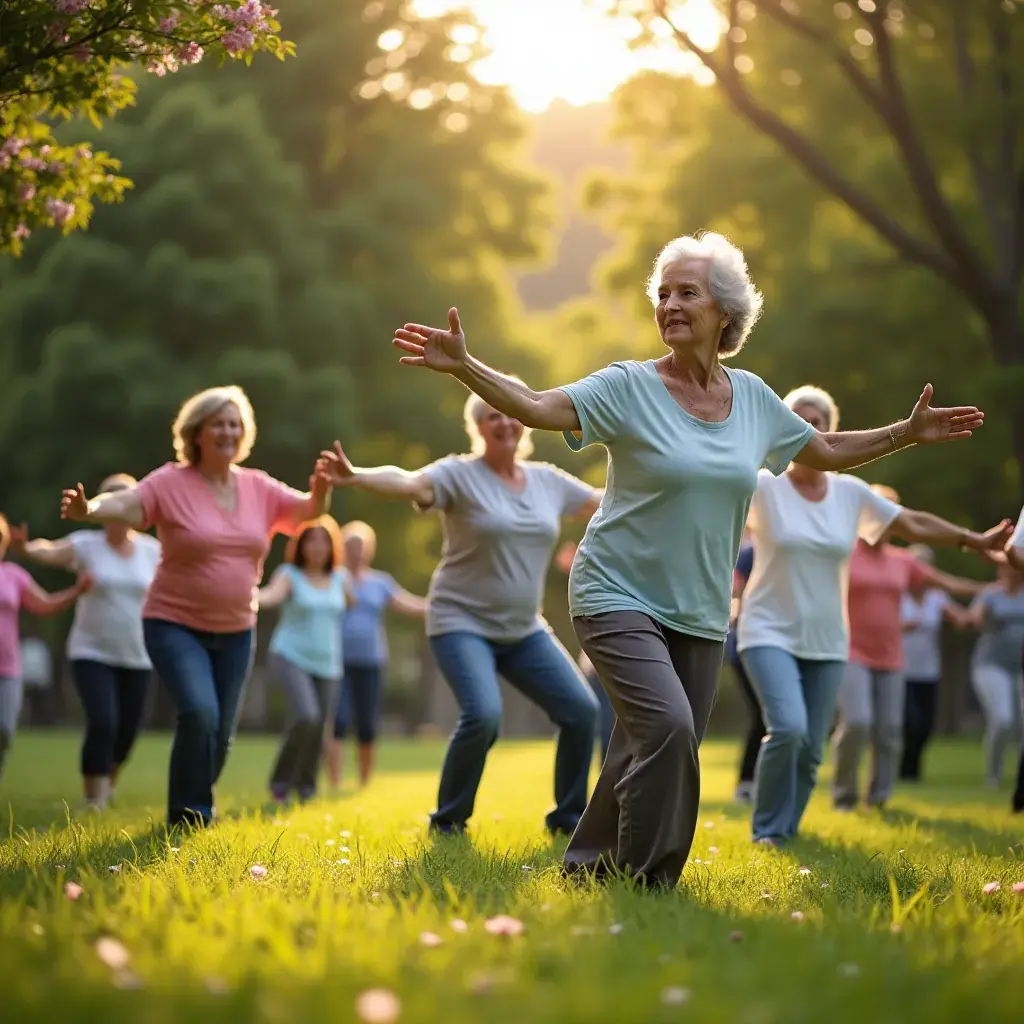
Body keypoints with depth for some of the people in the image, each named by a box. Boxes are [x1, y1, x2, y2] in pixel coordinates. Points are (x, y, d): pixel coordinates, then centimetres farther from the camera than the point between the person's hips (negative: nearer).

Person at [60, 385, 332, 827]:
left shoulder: (259, 487, 3)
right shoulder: (170, 482, -12)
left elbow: (309, 510, 5)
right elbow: (124, 504, -25)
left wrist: (321, 490, -20)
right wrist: (87, 510, -48)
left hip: (235, 631, 5)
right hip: (176, 625, -5)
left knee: (221, 734, 11)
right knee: (199, 713, -24)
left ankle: (194, 812, 32)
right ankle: (188, 819, -10)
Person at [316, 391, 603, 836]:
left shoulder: (548, 480, 7)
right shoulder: (459, 474, -10)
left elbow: (603, 503, 20)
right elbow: (408, 483, -29)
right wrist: (356, 477, -48)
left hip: (524, 631, 6)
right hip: (463, 623, -6)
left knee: (581, 709, -2)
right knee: (483, 714, -26)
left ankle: (568, 817, 17)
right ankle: (447, 822, -4)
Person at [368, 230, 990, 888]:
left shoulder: (753, 397, 7)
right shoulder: (629, 388, -8)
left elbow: (827, 452, 22)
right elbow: (537, 406, -21)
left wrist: (908, 434, 17)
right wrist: (463, 366, -35)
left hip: (700, 614, 5)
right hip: (619, 596, -5)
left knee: (658, 751, 5)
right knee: (666, 724, -23)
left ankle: (591, 867, 25)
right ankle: (644, 878, -7)